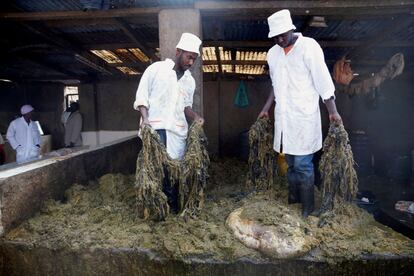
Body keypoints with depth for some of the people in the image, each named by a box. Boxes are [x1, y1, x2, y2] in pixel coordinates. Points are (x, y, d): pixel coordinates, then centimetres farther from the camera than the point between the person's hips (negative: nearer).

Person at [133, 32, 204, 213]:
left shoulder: (190, 80, 16)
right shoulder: (156, 69, 2)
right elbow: (141, 96, 0)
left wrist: (195, 116, 1)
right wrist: (145, 117, -14)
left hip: (177, 130, 4)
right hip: (154, 128, -4)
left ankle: (173, 207, 11)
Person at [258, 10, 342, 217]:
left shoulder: (308, 46, -8)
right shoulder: (273, 53, 9)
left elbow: (323, 81, -9)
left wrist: (332, 111, -10)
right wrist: (266, 108, 20)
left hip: (303, 117, -5)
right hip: (283, 118, 6)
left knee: (303, 165, -3)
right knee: (290, 162, 15)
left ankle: (307, 207, 12)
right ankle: (293, 199, 29)